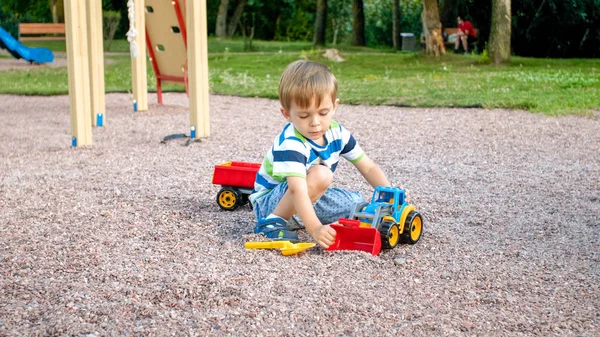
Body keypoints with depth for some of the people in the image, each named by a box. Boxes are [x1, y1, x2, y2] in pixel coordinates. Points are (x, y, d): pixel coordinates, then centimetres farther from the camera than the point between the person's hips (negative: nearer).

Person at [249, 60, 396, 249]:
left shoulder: (337, 133, -8)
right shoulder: (290, 144, -31)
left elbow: (369, 168, -1)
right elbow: (298, 191, -44)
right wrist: (315, 229, -57)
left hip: (309, 199, 8)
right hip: (270, 203, -8)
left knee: (359, 203, -2)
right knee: (320, 175, -30)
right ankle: (272, 223, -22)